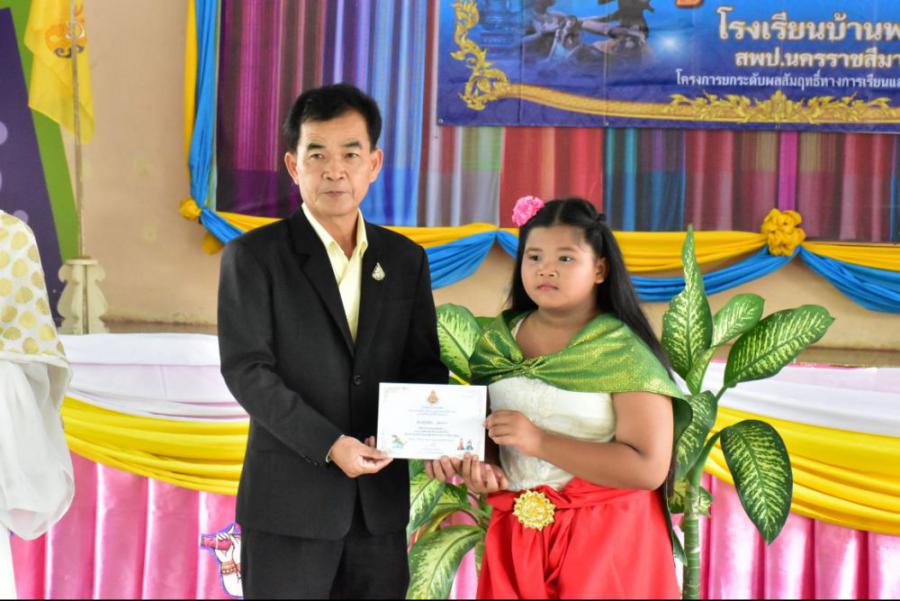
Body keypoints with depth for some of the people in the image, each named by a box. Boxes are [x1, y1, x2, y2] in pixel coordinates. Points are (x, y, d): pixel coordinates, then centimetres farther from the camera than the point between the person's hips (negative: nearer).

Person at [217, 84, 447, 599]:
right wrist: (329, 445, -20)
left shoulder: (406, 260, 10)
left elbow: (424, 365, 9)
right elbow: (246, 369, -11)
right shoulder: (253, 256, -3)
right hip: (290, 502, -4)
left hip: (381, 501, 4)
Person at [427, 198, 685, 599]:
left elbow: (649, 468, -19)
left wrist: (538, 440, -21)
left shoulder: (626, 354, -12)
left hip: (606, 536, -4)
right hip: (515, 535, 4)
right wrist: (478, 469, -10)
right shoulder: (495, 343, 4)